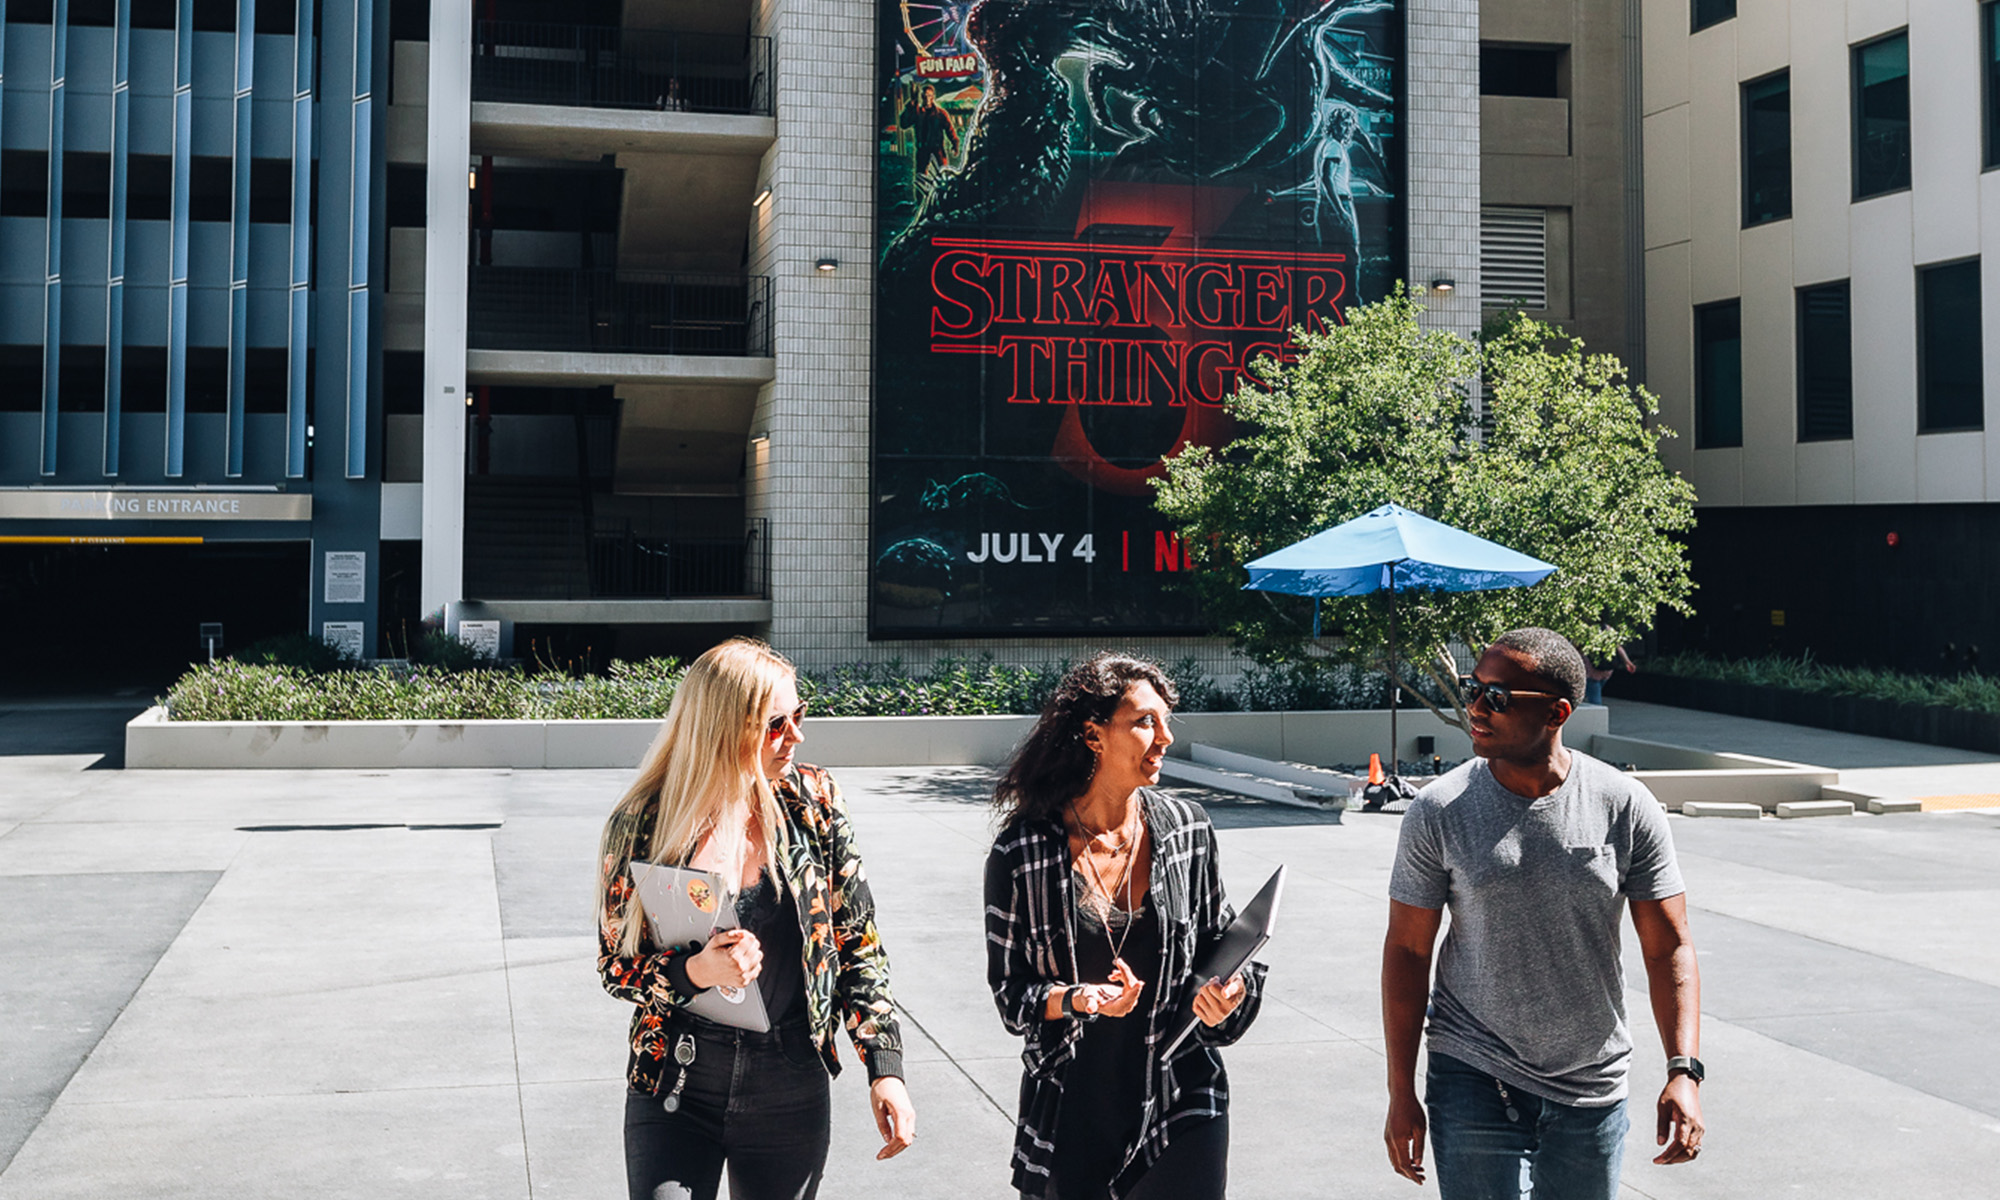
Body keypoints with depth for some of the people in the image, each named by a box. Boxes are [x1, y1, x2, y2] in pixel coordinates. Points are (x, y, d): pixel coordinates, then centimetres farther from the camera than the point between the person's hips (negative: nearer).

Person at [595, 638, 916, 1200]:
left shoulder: (814, 802, -4)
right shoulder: (642, 824, -9)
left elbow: (858, 943, 1)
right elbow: (615, 963, -2)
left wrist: (885, 1068, -6)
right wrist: (694, 971, -22)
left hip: (790, 1088, 2)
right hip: (674, 1082, -1)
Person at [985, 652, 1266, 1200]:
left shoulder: (1188, 831, -2)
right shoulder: (1021, 852, -9)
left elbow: (1219, 943, 10)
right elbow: (1010, 992, -3)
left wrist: (1228, 989, -11)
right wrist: (1076, 1000, -21)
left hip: (1180, 1102, 1)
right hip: (1070, 1110, -1)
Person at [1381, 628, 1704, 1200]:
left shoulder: (1628, 808, -6)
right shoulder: (1439, 811, -8)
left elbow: (1669, 948, -3)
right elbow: (1407, 950, -4)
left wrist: (1684, 1072, -14)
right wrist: (1401, 1093, -4)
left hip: (1592, 1089, 1)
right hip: (1473, 1083, -1)